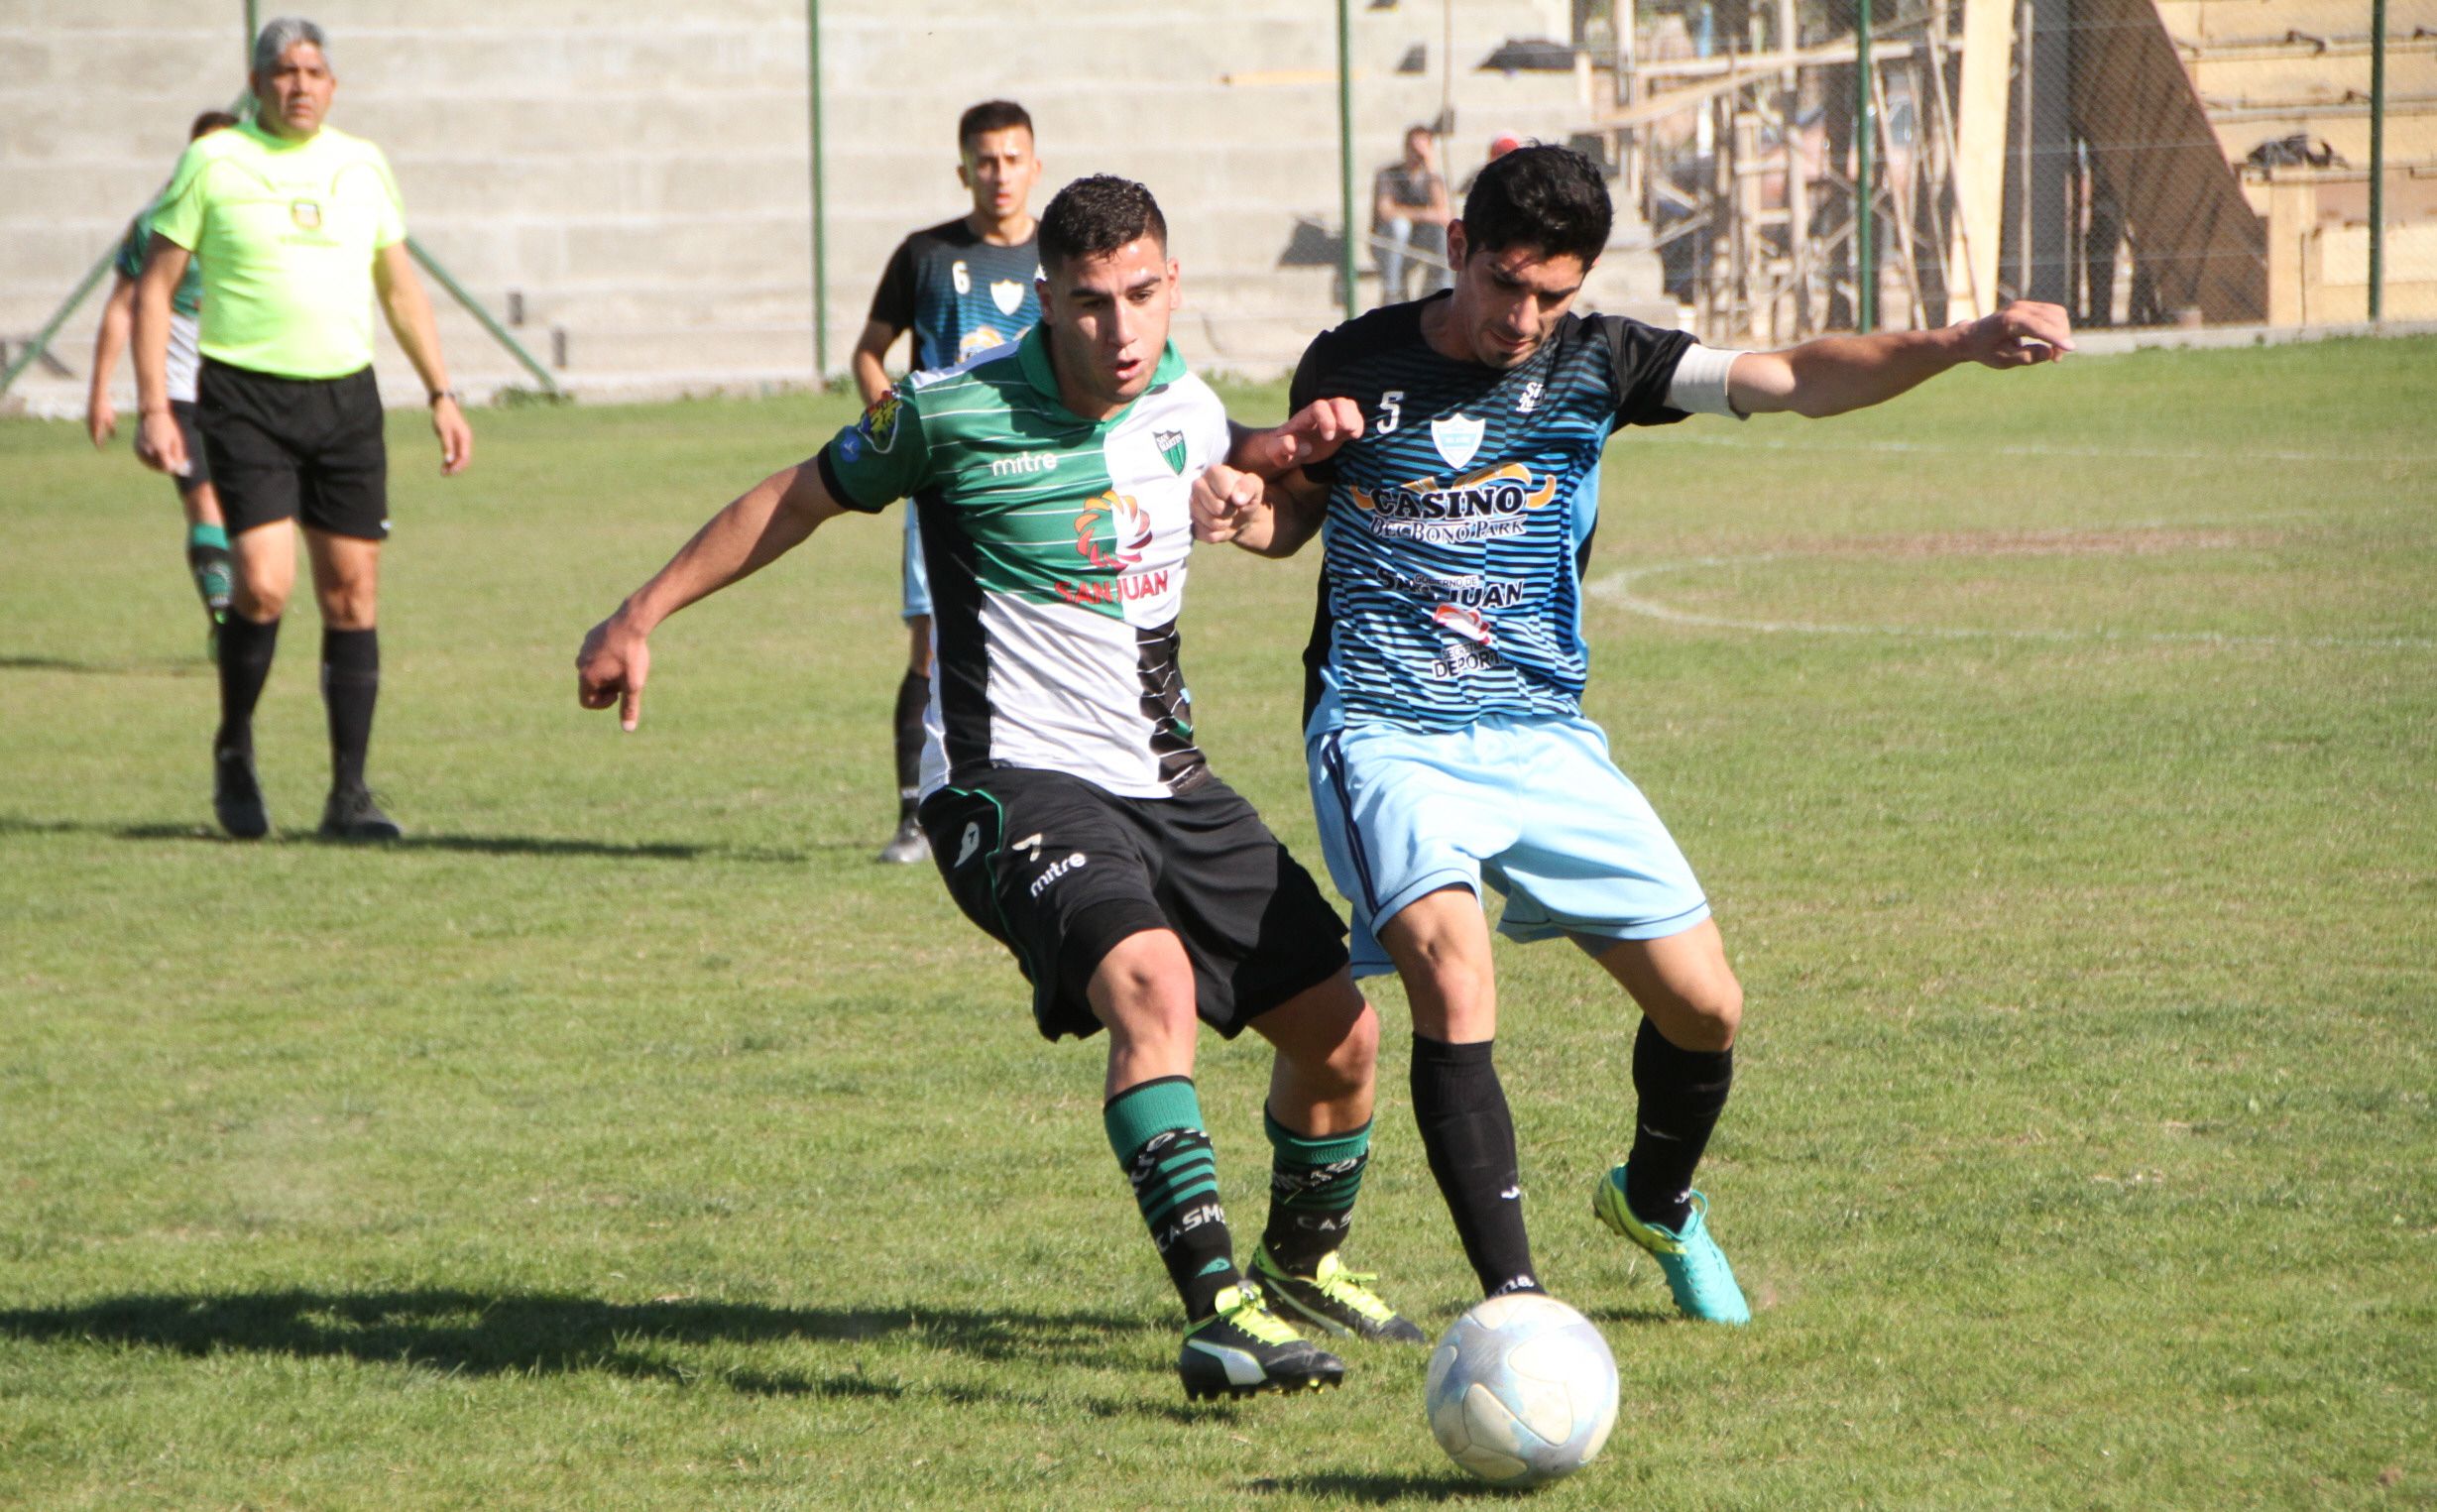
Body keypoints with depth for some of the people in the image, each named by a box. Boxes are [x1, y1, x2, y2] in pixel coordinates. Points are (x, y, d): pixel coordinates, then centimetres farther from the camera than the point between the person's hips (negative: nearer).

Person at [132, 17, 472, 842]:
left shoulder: (362, 165, 9)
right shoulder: (214, 162, -3)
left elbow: (399, 286, 20)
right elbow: (154, 285, 0)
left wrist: (442, 395, 13)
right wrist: (153, 409, -9)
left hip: (344, 396, 4)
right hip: (245, 395, -4)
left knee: (352, 590, 0)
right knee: (264, 585, -17)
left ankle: (349, 794, 7)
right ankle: (234, 752, 8)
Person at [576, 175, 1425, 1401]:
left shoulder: (1181, 405, 5)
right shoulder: (957, 413, -12)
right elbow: (802, 497, 4)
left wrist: (1282, 447, 8)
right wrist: (640, 617, 9)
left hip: (1166, 780, 7)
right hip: (1013, 779, -7)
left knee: (1339, 1033, 5)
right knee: (1151, 983, -34)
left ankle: (1304, 1268, 33)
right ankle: (1217, 1310, -39)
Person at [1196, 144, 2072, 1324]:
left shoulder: (1594, 363, 0)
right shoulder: (1354, 364, -1)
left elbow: (1793, 379, -10)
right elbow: (1298, 507, 16)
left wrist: (1960, 343, -24)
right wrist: (1244, 510, -8)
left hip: (1542, 736, 3)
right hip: (1387, 738, -3)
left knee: (1706, 1006, 3)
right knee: (1452, 979, -27)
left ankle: (1657, 1203, 35)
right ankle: (1512, 1301, -26)